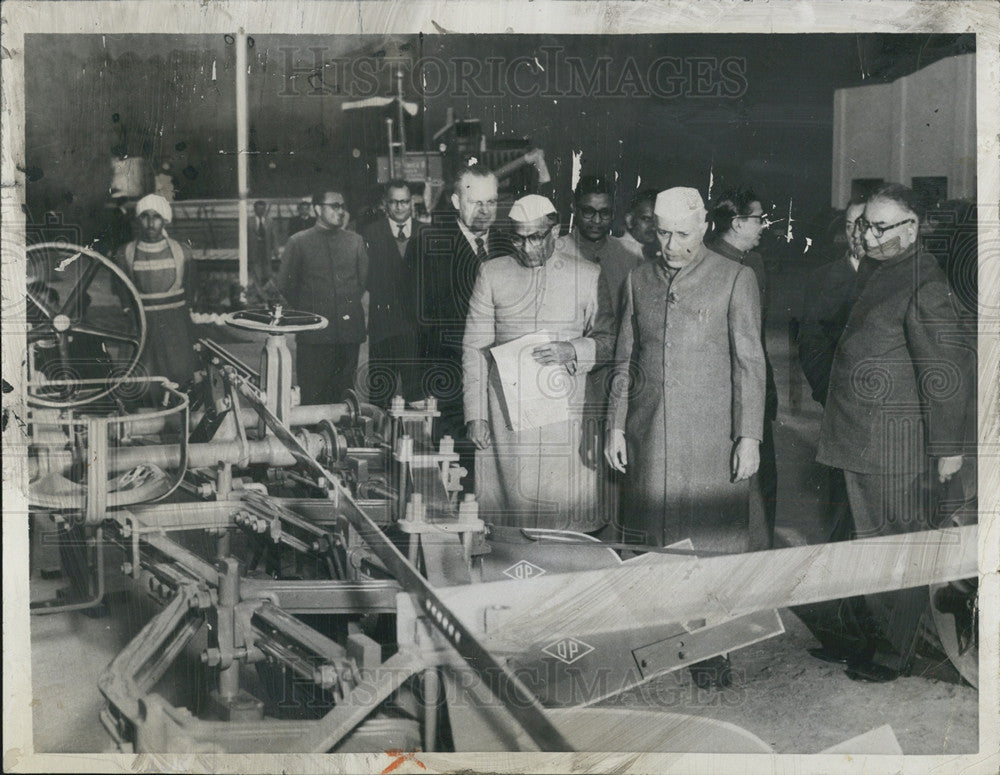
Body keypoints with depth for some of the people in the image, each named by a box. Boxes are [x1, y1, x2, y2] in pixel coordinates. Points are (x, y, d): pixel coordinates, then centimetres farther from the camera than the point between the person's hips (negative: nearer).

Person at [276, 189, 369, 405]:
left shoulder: (355, 241, 12)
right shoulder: (298, 242, 3)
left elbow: (365, 278, 17)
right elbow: (284, 286, 7)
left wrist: (350, 303, 10)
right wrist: (304, 311, 9)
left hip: (349, 329, 3)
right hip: (314, 330, -3)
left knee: (343, 391, 5)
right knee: (311, 395, -3)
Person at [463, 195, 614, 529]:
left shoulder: (588, 276, 6)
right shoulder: (492, 273, 9)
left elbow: (609, 339, 10)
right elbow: (475, 347, 9)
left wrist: (571, 351, -11)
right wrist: (475, 414, 2)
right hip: (505, 413, 1)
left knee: (563, 511, -3)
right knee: (508, 503, 0)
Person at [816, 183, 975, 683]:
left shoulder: (923, 284, -16)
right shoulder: (870, 272, 11)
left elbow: (947, 368, -17)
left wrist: (948, 447, -16)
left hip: (899, 447, -9)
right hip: (859, 443, 9)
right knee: (871, 542, 18)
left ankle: (895, 653, 15)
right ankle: (881, 634, 32)